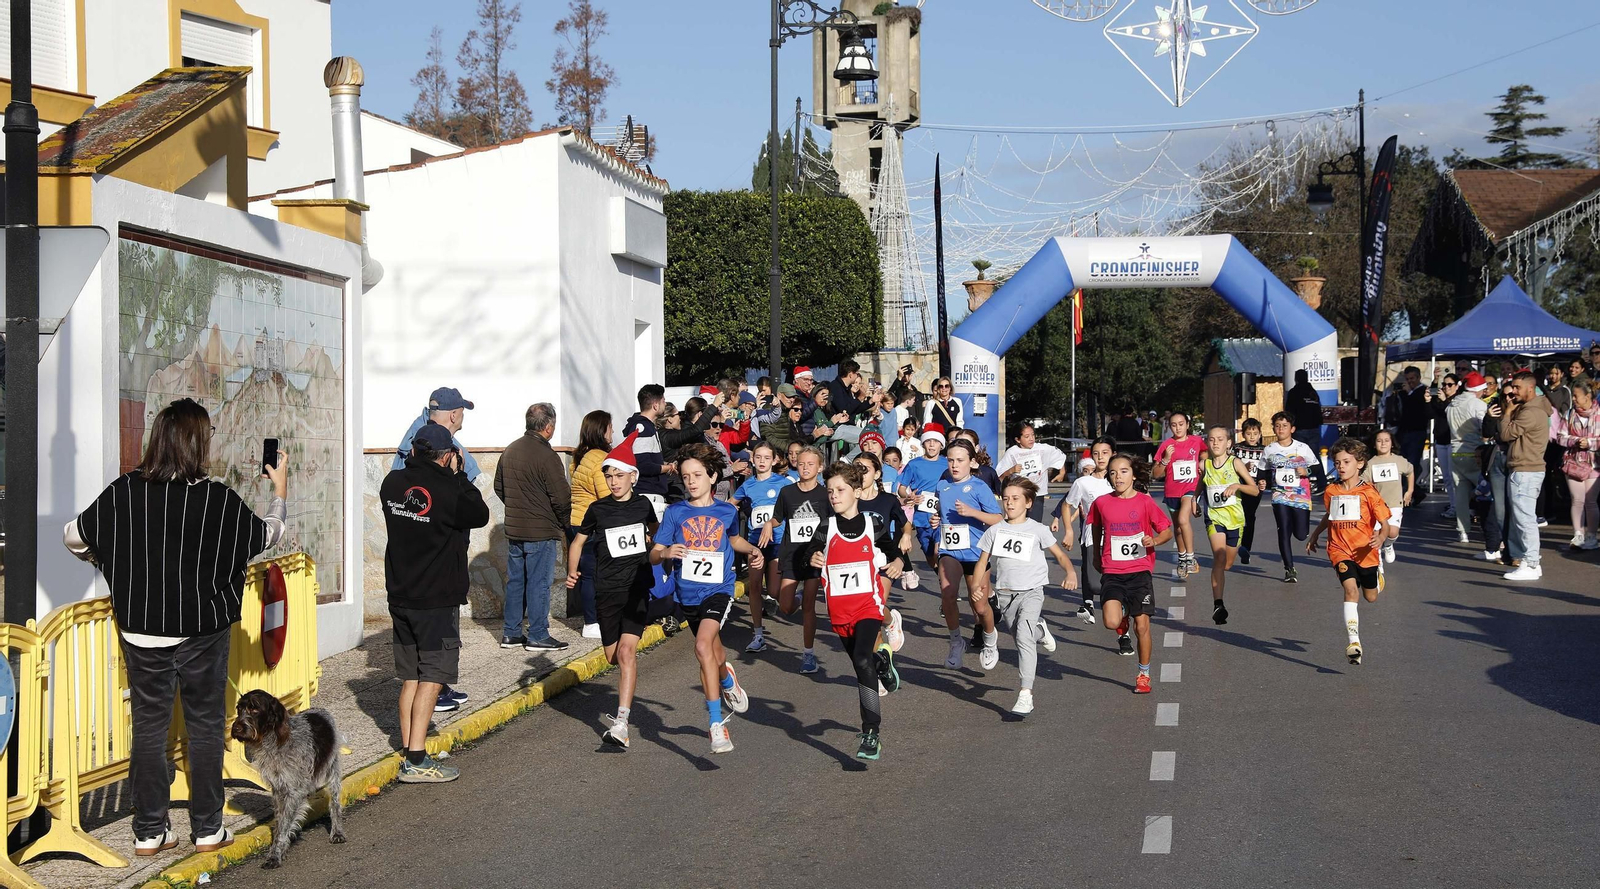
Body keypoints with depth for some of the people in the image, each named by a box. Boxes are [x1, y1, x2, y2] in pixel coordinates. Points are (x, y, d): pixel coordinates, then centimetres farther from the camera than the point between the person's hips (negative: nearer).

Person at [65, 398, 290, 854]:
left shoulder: (124, 492, -9)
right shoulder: (218, 499, -15)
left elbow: (73, 535, 3)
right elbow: (269, 535, -1)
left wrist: (101, 560, 24)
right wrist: (280, 491, 17)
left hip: (141, 632, 2)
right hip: (202, 632, -2)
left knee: (148, 728, 12)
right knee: (206, 727, 11)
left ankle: (149, 832, 18)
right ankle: (207, 830, 17)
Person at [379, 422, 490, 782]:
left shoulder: (393, 483, 1)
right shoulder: (446, 490, -18)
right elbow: (480, 515, -5)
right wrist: (459, 475, 0)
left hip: (400, 594, 7)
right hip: (437, 599, -7)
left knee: (410, 676, 14)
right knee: (432, 675, -3)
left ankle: (408, 751, 18)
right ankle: (416, 761, -8)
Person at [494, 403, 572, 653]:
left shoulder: (509, 451, 6)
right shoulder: (546, 456, -18)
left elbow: (499, 487, 18)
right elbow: (562, 498, -17)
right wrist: (564, 525, 0)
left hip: (513, 529, 7)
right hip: (542, 532, -7)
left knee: (515, 580, 14)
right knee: (539, 583, -1)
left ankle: (511, 633, 20)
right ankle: (538, 636, 4)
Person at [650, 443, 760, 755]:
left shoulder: (727, 511, 1)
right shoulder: (675, 512, -3)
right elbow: (653, 555, -7)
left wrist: (752, 550, 6)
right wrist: (665, 552, -28)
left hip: (718, 589, -2)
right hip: (688, 593, 2)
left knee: (703, 646, -24)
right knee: (713, 655, 17)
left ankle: (716, 723, -19)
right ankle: (727, 679, 53)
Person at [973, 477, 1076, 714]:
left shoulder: (1037, 530, -2)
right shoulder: (995, 530, 5)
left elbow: (1059, 554, 3)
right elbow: (982, 562, 8)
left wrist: (1071, 572, -16)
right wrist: (976, 586, -8)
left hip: (1031, 592, -4)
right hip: (1005, 593, 4)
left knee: (1024, 637, -23)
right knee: (1022, 638, 17)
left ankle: (1025, 694, -26)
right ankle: (1040, 630, 54)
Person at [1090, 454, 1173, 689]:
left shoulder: (1145, 502, -4)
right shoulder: (1102, 503, 0)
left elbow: (1167, 531, 2)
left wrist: (1154, 541, -19)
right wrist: (1097, 556, 26)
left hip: (1140, 571, -1)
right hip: (1112, 572, 1)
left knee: (1142, 626, -1)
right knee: (1111, 622, -18)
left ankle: (1144, 674, 17)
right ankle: (1123, 617, 20)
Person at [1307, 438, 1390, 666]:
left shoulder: (1368, 492, -10)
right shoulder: (1331, 492, 3)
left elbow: (1384, 524, -11)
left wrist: (1380, 538, -31)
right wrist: (1315, 535, 28)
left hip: (1365, 552, -1)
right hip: (1340, 551, 1)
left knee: (1371, 597, 17)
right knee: (1351, 589, -21)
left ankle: (1378, 575, 56)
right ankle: (1353, 642, -25)